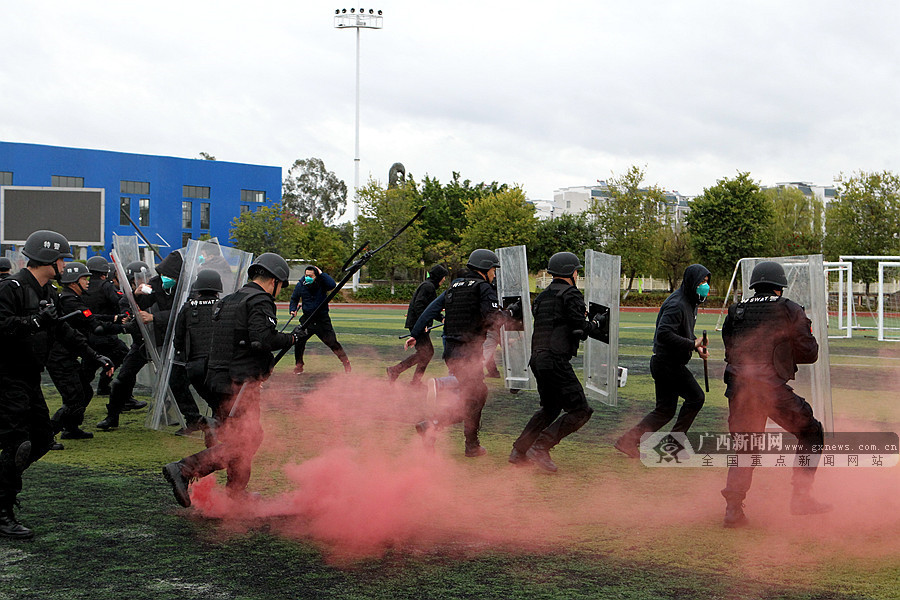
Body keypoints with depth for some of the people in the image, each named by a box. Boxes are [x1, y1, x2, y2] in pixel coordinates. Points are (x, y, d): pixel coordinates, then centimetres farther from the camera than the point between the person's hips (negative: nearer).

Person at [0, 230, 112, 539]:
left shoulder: (47, 293, 15)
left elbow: (63, 331, 24)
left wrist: (92, 355, 22)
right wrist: (36, 321, -32)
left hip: (30, 379, 9)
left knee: (42, 438, 12)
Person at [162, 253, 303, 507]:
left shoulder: (229, 300, 19)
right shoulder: (260, 301, -9)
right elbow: (262, 339, -23)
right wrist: (292, 337, -10)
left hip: (220, 379, 10)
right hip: (241, 383, -10)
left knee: (250, 437, 19)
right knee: (238, 444, -8)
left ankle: (237, 493, 25)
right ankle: (183, 470, -17)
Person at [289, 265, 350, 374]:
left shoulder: (322, 283, -10)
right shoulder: (300, 285, -3)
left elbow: (332, 285, -32)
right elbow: (294, 299, 13)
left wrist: (321, 273, -27)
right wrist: (293, 310, -5)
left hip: (323, 319, -2)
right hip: (307, 319, 2)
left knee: (332, 342, -3)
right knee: (299, 341, -6)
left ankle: (346, 362, 13)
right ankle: (299, 365, 14)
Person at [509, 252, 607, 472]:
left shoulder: (542, 296, 20)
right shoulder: (571, 294, -5)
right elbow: (580, 328, -13)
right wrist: (596, 324, 7)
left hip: (538, 359, 9)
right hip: (556, 361, -9)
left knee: (550, 408, 24)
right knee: (580, 411, -5)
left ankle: (519, 451, 21)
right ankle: (540, 448, -12)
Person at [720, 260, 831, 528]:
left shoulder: (736, 310, 14)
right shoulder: (790, 310, 3)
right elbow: (809, 353, 5)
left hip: (738, 389, 4)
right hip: (772, 388, -4)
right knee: (811, 432, 16)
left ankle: (733, 508, 4)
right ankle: (801, 497, 11)